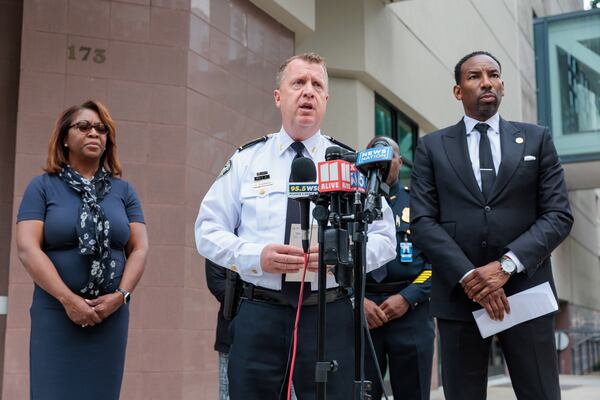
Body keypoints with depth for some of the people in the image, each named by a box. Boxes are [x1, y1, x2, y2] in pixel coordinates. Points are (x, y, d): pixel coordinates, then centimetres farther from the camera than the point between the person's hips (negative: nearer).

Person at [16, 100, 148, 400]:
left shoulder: (123, 190, 11)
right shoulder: (43, 186, 3)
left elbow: (140, 248, 6)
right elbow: (27, 248, -8)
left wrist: (121, 295, -10)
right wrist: (68, 299, -16)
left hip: (111, 314, 3)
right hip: (56, 312, -2)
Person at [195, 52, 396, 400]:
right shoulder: (246, 160, 7)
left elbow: (384, 239, 4)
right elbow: (209, 230, 5)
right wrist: (256, 256, -13)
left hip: (331, 317, 0)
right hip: (258, 318, 0)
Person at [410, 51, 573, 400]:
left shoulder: (537, 139, 10)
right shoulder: (432, 147, 9)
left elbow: (559, 215, 2)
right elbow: (422, 222, 0)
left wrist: (507, 264, -13)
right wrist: (468, 276, -13)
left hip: (526, 291, 0)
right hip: (458, 294, 0)